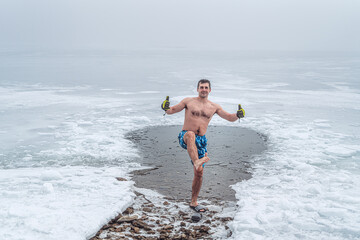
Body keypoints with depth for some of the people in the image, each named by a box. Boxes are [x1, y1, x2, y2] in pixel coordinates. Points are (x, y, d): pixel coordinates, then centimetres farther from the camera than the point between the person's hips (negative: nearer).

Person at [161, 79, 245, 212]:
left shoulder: (214, 107, 13)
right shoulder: (188, 101, 6)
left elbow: (230, 118, 14)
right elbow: (171, 111, 6)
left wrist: (238, 115, -9)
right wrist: (166, 108, -18)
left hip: (201, 141, 3)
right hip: (184, 137, -3)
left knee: (199, 171, -2)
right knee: (191, 135, -41)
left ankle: (194, 202, 12)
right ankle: (196, 161, -61)